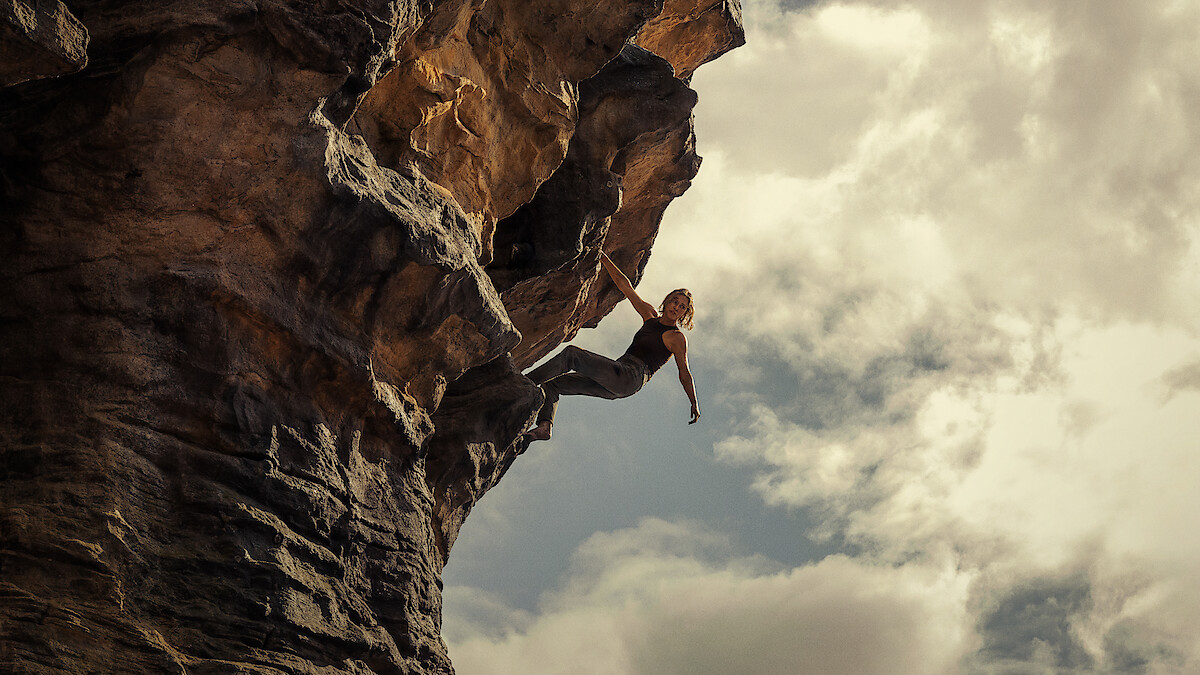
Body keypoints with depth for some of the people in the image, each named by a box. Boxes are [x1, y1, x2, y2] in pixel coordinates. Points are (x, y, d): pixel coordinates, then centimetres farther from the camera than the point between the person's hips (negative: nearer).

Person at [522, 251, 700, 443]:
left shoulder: (677, 337, 3)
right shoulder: (651, 316, 21)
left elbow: (684, 373, 3)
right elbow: (623, 284, 22)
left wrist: (694, 404, -4)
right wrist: (602, 257, 22)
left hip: (630, 377, -8)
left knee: (572, 354, -21)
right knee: (551, 385, 1)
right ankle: (544, 426, -20)